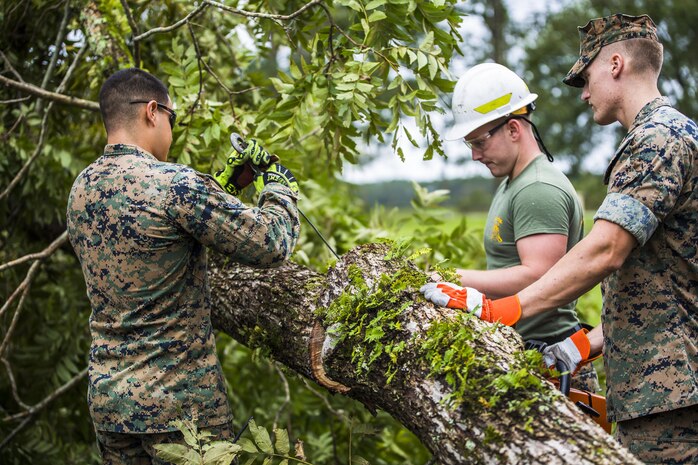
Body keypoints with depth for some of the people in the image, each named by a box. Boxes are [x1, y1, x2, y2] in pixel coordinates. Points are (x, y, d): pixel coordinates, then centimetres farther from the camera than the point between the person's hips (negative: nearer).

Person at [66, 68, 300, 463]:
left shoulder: (82, 188, 5)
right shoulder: (174, 183, -19)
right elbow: (272, 245, -16)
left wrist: (221, 185, 18)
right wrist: (280, 184, 2)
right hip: (180, 403, -7)